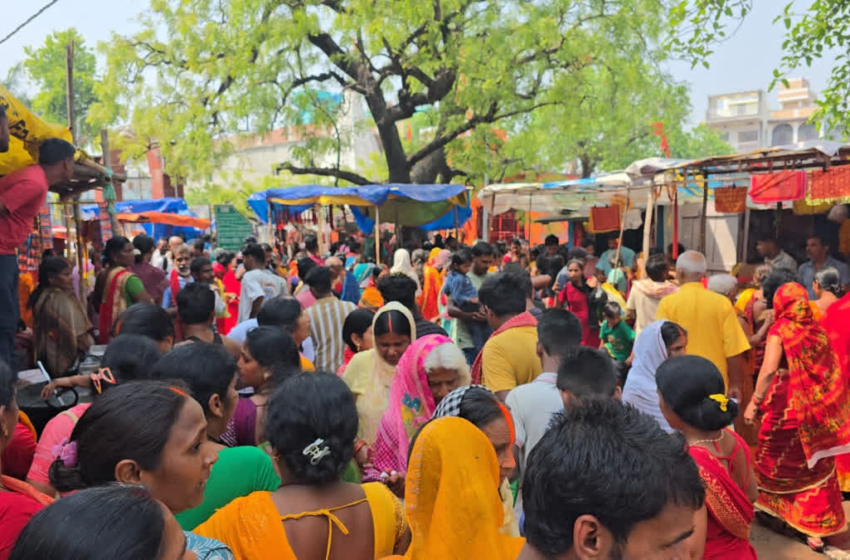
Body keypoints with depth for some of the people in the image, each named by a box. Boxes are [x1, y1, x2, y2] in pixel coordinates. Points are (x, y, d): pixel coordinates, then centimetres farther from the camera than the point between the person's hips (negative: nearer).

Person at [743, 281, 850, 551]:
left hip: (787, 405, -4)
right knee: (816, 465, 11)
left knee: (778, 459, 16)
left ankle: (779, 511, 31)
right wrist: (819, 398, 14)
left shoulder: (781, 328, -10)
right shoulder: (817, 329, 4)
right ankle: (816, 527, 12)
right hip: (818, 406, 4)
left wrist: (755, 402, -19)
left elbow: (769, 369, -21)